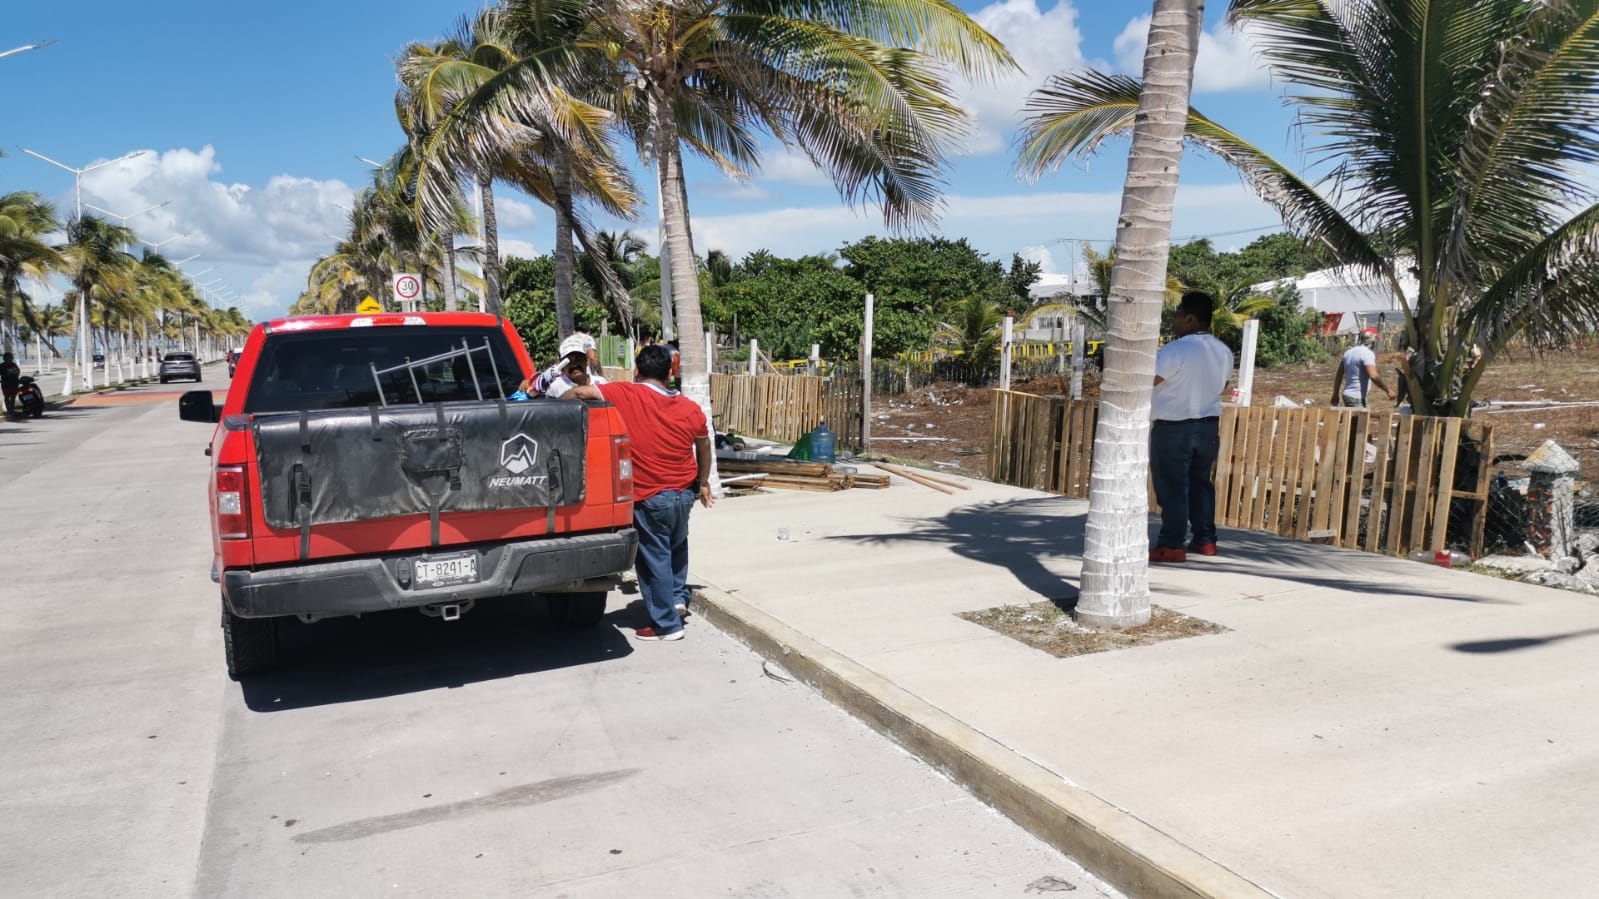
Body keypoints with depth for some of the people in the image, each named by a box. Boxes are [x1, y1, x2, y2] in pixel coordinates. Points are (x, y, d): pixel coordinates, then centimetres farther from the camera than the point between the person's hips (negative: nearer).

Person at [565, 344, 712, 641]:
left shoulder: (626, 395, -11)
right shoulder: (690, 408, 2)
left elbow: (579, 392, -15)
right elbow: (704, 446, 16)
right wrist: (703, 483, 30)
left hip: (650, 498, -4)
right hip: (684, 493, 5)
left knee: (655, 559, 8)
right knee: (676, 544, 32)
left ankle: (667, 624, 17)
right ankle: (678, 596, 32)